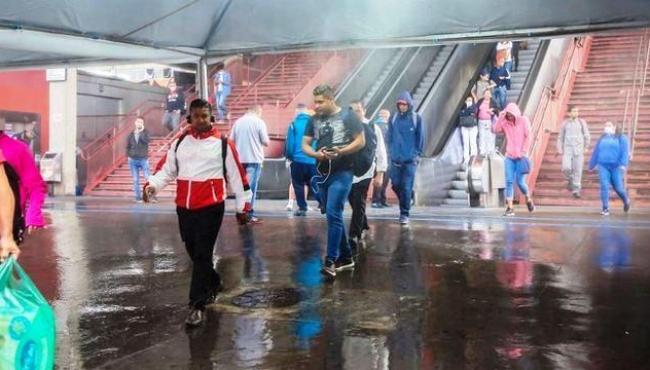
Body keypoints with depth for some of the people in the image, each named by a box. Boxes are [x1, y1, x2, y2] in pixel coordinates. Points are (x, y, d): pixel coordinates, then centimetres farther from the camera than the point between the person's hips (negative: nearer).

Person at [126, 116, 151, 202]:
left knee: (148, 178, -8)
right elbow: (128, 146, 14)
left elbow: (146, 140, -19)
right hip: (133, 160, 2)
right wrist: (128, 156, 3)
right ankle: (138, 197, 10)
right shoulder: (131, 134, 8)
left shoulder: (145, 132, 1)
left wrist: (141, 131, -16)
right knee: (135, 180, 5)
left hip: (143, 159, -2)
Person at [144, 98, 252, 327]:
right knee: (193, 253, 15)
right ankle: (213, 284, 41)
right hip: (184, 208, 5)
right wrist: (153, 184, -10)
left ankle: (197, 305, 1)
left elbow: (236, 175, 2)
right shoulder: (179, 143, 9)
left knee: (202, 255, -6)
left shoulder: (222, 143, -1)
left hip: (210, 208, -4)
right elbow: (167, 169, 10)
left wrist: (242, 206, 3)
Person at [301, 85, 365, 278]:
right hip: (322, 173, 6)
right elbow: (305, 145, 10)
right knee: (334, 216, 12)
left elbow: (361, 141, -5)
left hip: (342, 173, -6)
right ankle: (346, 257, 24)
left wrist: (341, 151, -21)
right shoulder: (314, 120, 9)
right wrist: (316, 154, -12)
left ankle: (330, 261, -12)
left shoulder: (347, 116, -5)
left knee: (333, 214, -15)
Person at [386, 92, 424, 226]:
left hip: (410, 159, -2)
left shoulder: (416, 118, -2)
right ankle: (406, 202, 33)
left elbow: (420, 137, 3)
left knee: (406, 187, -5)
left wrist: (417, 154, 1)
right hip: (396, 159, 3)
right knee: (396, 185, 6)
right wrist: (391, 151, 3)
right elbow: (389, 136, 9)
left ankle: (404, 214, 4)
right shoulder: (393, 118, 3)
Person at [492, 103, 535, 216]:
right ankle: (510, 208, -1)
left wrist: (524, 152, -10)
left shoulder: (523, 120, 0)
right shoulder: (505, 123, 6)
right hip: (509, 156, 3)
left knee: (520, 182, -5)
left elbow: (528, 137, -4)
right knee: (509, 181, -4)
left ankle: (528, 199, 26)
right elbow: (495, 130, -9)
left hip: (521, 157, -3)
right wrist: (500, 117, -13)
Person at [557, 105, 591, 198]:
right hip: (567, 149, 0)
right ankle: (570, 179, 16)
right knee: (566, 168, -15)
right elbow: (560, 137, 10)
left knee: (578, 170, -3)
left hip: (578, 149, 0)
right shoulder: (565, 123, 6)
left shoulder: (582, 122, 4)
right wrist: (559, 149, 2)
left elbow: (587, 136, 8)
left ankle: (576, 190, 4)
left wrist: (586, 147, 2)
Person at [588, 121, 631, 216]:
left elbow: (625, 152, -9)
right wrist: (591, 165, 21)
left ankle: (626, 200, 32)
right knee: (604, 187, -10)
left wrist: (623, 164, -21)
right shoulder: (602, 139, 14)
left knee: (618, 187, 1)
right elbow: (595, 153, 19)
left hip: (616, 166, -2)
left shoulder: (621, 138, 2)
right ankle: (605, 209, -7)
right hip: (603, 166, 3)